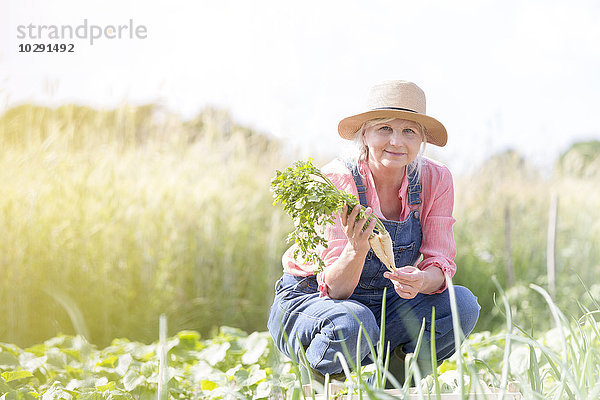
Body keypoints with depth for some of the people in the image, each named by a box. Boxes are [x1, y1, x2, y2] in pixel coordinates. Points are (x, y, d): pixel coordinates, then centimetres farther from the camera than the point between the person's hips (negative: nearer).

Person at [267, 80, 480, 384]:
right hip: (309, 301, -4)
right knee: (351, 323, -38)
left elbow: (440, 263, -11)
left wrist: (422, 281, -36)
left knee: (462, 304, -21)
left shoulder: (434, 180, -10)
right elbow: (335, 289, -24)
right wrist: (357, 249, -47)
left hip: (383, 304, 4)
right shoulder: (336, 181, -22)